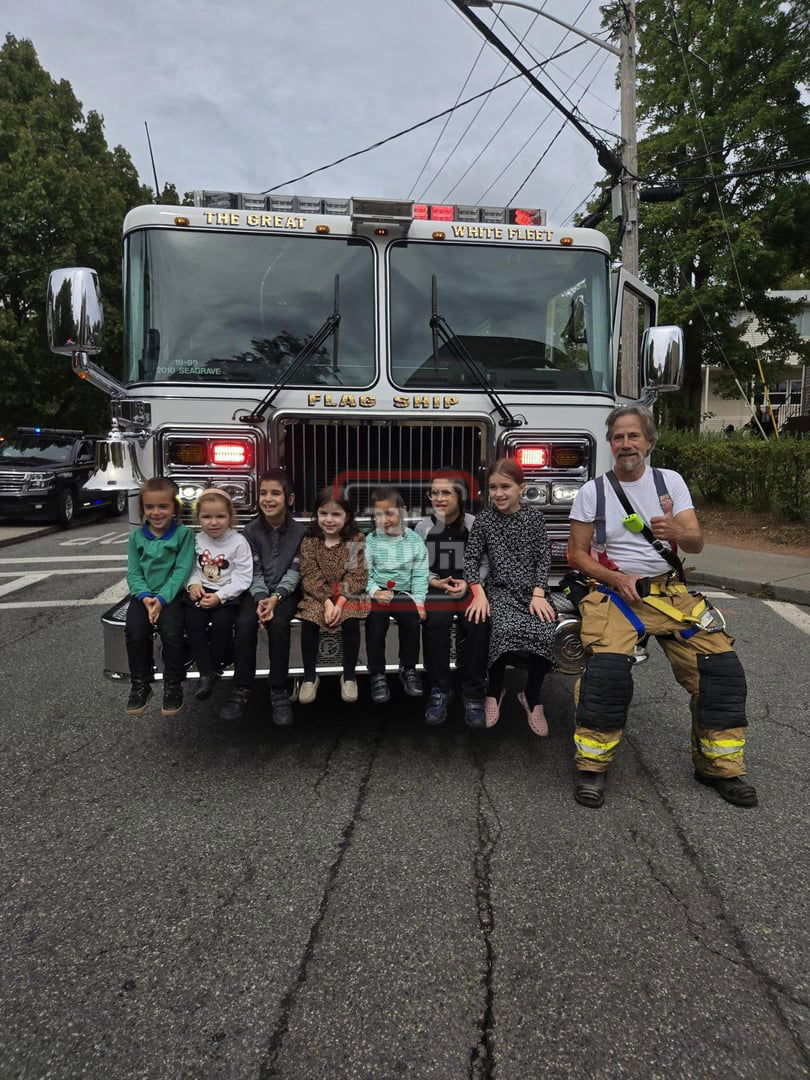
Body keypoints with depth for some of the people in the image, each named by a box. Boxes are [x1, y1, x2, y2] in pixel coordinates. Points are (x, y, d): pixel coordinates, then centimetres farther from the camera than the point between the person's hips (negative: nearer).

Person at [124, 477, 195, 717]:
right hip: (144, 595, 3)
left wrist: (162, 598, -19)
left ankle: (173, 686, -7)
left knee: (170, 630, -27)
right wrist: (145, 596, -14)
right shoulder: (137, 537, 8)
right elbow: (133, 572, 4)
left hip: (172, 594, -3)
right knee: (134, 631, -22)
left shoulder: (184, 534, -3)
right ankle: (140, 684, -1)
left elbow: (182, 570, -9)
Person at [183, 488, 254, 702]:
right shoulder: (196, 541, 5)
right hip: (201, 592, 4)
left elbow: (242, 578, -12)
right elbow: (191, 568, 11)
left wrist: (219, 596, -20)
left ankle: (215, 665, -2)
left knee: (221, 622, -27)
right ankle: (206, 672, -12)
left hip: (228, 594, -4)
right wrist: (193, 584, -11)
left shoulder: (239, 542, -10)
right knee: (193, 622, -21)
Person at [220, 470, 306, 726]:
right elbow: (254, 572, -1)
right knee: (244, 622, -27)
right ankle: (242, 689, -12)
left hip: (286, 592, -2)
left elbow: (294, 571, -6)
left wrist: (276, 597, -21)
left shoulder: (299, 531, -3)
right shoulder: (252, 530, 2)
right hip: (259, 592, 2)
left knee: (277, 622, -32)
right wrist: (261, 598, -19)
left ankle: (279, 691, -18)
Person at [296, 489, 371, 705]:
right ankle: (310, 677, -5)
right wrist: (327, 602, -21)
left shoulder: (357, 540, -6)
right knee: (308, 621, -26)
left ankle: (349, 675, -6)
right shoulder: (309, 542, -2)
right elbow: (310, 576, -8)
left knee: (350, 621, -28)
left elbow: (356, 576, -10)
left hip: (348, 595, -1)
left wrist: (340, 602, -23)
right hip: (317, 596, 1)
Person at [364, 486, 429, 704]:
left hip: (404, 594, 1)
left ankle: (408, 669, -1)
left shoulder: (415, 541, 4)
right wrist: (375, 591, -22)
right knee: (376, 618, -28)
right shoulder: (370, 541, 2)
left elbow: (419, 575, 2)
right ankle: (377, 674, -11)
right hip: (378, 594, -1)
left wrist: (419, 600, -10)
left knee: (412, 616, -25)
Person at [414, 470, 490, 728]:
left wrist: (467, 583, -17)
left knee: (478, 623, -31)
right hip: (434, 589, 1)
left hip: (470, 588, 0)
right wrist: (436, 582, -11)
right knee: (435, 622, -32)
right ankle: (439, 691, -15)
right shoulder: (423, 526, 5)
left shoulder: (474, 525, 2)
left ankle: (473, 694, -16)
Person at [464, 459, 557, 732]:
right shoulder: (484, 519, 3)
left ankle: (532, 698, -1)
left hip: (532, 590, 1)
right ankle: (494, 693, -4)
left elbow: (543, 558, 3)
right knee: (505, 630, -32)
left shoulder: (535, 517, 5)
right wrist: (479, 593, -11)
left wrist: (538, 594, -9)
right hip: (499, 590, -1)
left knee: (546, 633, -26)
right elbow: (471, 559, 2)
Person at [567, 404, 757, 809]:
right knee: (607, 667, -27)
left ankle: (718, 765, 7)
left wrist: (676, 532, -26)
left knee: (721, 665, -12)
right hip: (614, 590, -3)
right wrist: (616, 579, -13)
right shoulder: (592, 491, 3)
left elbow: (696, 543, -2)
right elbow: (577, 553, 3)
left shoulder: (670, 481, 7)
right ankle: (591, 767, -10)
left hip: (670, 591, 3)